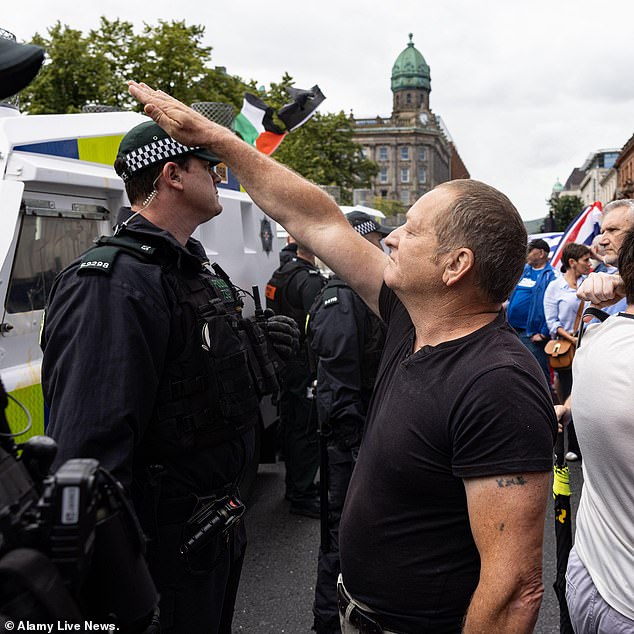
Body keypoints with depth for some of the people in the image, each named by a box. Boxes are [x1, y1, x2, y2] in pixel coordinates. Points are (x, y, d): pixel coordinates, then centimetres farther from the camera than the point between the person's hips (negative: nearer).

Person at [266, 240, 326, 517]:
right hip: (306, 366, -10)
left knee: (290, 425, 18)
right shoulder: (310, 280, -20)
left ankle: (294, 486, 32)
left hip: (285, 364, 10)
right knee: (308, 430, -1)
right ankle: (303, 496, 6)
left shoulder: (280, 274, 11)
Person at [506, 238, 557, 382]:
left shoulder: (551, 275, -9)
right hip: (512, 329, 8)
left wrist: (543, 333, -19)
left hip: (532, 334, -8)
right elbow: (511, 295, 24)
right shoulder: (523, 270, 14)